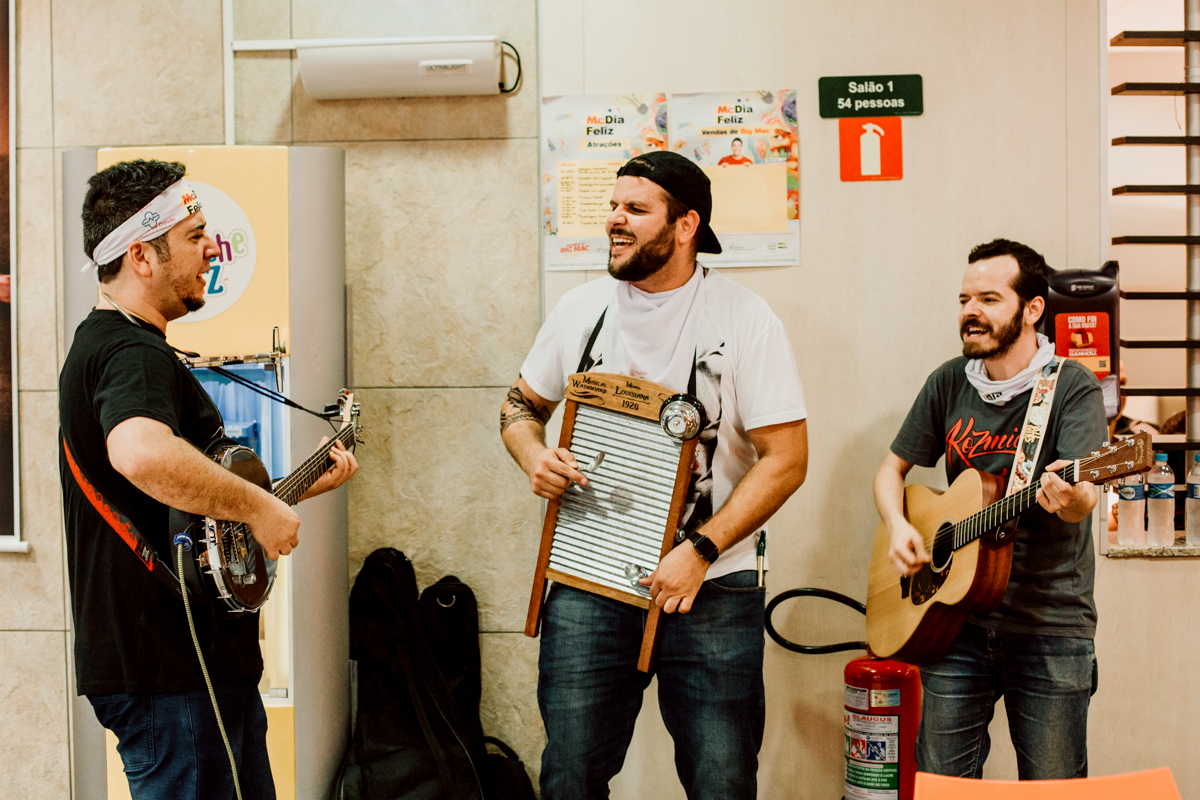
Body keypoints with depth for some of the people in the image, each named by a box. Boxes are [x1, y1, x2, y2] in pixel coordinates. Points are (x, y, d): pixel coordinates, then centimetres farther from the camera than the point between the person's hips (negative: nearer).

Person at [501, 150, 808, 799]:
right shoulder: (580, 310, 5)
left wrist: (700, 552, -19)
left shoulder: (747, 322, -7)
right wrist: (535, 458, -4)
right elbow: (520, 406, 19)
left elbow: (786, 459, -10)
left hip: (712, 592, -2)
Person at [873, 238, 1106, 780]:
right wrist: (897, 527, -5)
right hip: (957, 617, 4)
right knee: (939, 780, 5)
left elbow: (1083, 498, -21)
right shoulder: (949, 383, 6)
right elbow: (892, 469, 15)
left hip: (1050, 626, -3)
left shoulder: (1072, 386, -7)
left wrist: (1071, 499, -44)